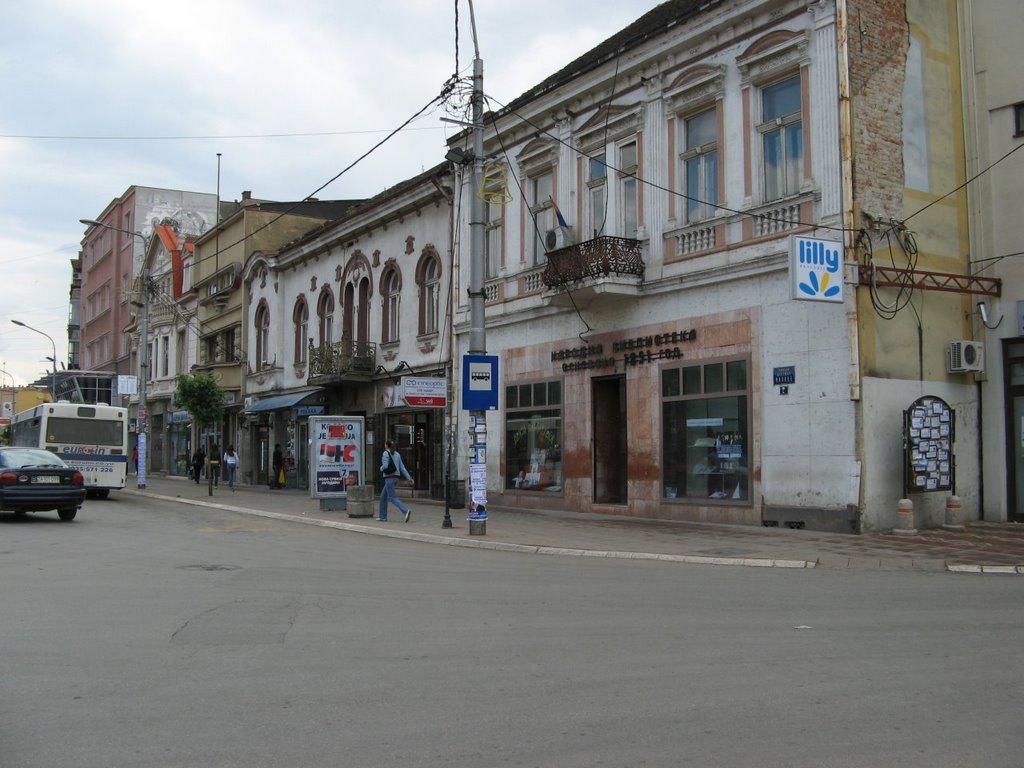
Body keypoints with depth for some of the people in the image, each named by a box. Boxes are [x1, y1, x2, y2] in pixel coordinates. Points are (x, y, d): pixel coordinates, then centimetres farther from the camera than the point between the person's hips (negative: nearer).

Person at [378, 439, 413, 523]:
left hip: (389, 477, -8)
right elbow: (402, 467, 8)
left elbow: (385, 466, -21)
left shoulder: (385, 453, -10)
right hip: (396, 477, 8)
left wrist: (381, 468, 3)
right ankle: (382, 516, 18)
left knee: (392, 498, -9)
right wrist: (409, 478, 6)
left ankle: (406, 511, -29)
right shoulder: (397, 454, 11)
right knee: (383, 496, 18)